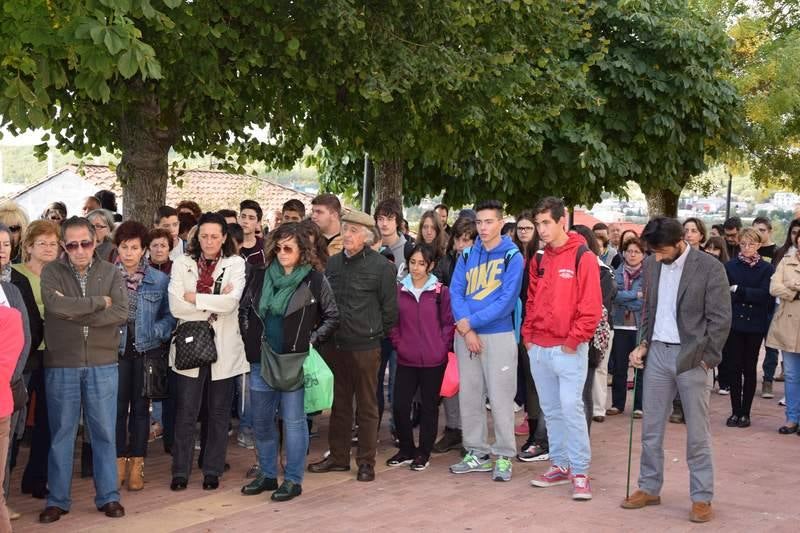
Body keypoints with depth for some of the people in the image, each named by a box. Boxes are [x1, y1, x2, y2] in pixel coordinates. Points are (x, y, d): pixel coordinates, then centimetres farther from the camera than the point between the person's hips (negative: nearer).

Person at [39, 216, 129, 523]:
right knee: (61, 433, 7)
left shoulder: (111, 273, 2)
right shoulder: (51, 272, -1)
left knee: (104, 432, 7)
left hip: (102, 364, 1)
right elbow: (56, 305, -20)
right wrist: (100, 302, -13)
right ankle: (57, 500, 17)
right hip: (61, 365, -1)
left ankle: (108, 496, 18)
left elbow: (121, 313, -11)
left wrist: (77, 314, -15)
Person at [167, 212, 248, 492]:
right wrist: (215, 303, -11)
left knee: (219, 412, 8)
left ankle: (212, 471, 18)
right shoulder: (183, 264, 3)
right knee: (185, 412, 1)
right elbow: (176, 306, -9)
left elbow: (231, 301, -14)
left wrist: (196, 298, -11)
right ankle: (180, 471, 10)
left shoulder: (235, 264, 1)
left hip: (224, 346, 0)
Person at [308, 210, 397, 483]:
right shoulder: (333, 263, 8)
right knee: (339, 404, 13)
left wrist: (377, 333, 1)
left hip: (365, 347, -5)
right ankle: (338, 457, 23)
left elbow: (389, 307, -4)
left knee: (367, 406, 5)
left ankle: (366, 461, 13)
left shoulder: (380, 265, -8)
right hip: (334, 345, 5)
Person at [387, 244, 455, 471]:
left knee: (429, 406, 8)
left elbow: (449, 323, -1)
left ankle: (424, 453, 20)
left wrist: (441, 346, -8)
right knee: (400, 405, 0)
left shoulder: (441, 291, -3)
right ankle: (407, 450, 19)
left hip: (433, 360, -2)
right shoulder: (399, 290, 4)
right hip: (406, 359, 2)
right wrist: (398, 343, -1)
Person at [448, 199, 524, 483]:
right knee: (469, 395, 10)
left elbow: (507, 300, -13)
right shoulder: (467, 255, 8)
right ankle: (477, 452, 21)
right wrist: (466, 329, -12)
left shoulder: (512, 257, -5)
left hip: (499, 335, -5)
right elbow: (455, 292, 1)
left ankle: (504, 456, 7)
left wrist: (471, 321, -14)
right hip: (466, 335, 5)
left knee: (500, 397, -2)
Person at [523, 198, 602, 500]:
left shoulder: (583, 257, -8)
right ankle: (560, 465, 21)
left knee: (571, 407, -9)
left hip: (569, 348, -6)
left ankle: (580, 472, -2)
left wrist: (574, 339, -14)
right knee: (551, 410, 11)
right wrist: (528, 334, 8)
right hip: (538, 348, 6)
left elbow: (591, 306, -12)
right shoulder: (539, 260, 12)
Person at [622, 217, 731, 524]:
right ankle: (649, 488, 21)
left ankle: (702, 498, 10)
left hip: (692, 357, -5)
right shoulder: (652, 265, 5)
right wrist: (644, 344, 6)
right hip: (658, 352, 5)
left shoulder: (710, 268, -10)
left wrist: (706, 360, -10)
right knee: (651, 428, 9)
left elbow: (720, 320, -9)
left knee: (697, 433, 2)